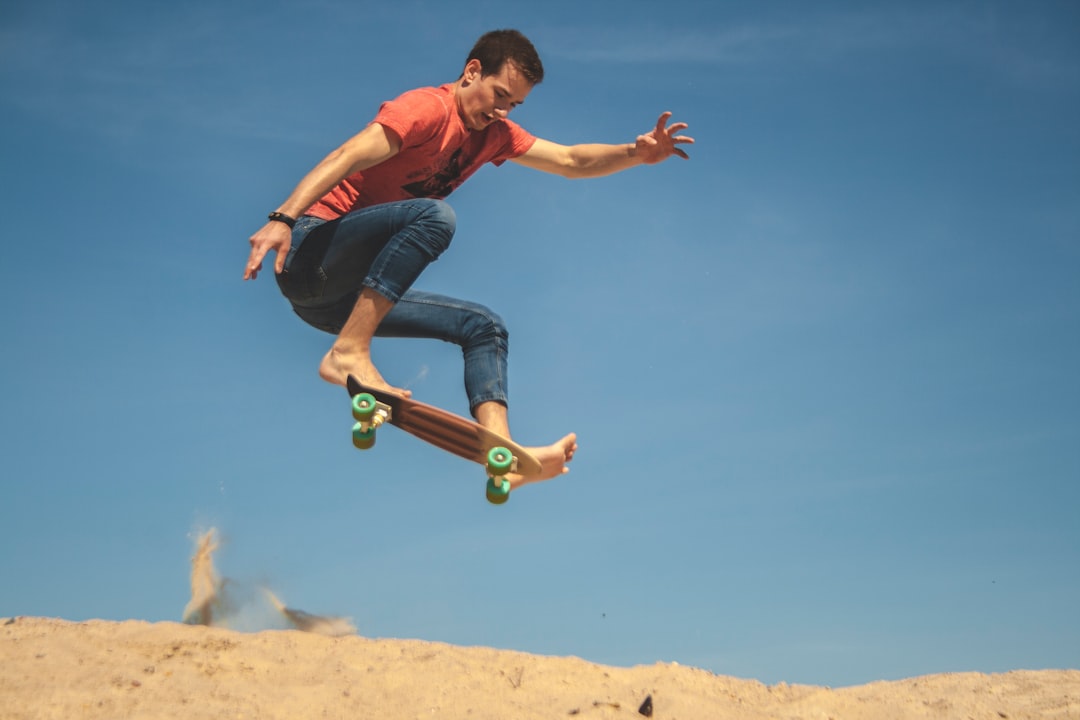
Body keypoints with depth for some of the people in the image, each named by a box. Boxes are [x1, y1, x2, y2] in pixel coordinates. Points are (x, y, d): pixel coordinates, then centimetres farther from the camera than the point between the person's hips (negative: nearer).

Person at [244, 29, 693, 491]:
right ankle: (348, 354, -34)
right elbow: (348, 157, -24)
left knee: (484, 326, 3)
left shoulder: (494, 133, 15)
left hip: (350, 296, 9)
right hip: (310, 253, -9)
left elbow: (571, 161, 14)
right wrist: (284, 218, -37)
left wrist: (635, 153, -5)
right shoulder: (431, 109, -12)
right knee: (433, 215, -32)